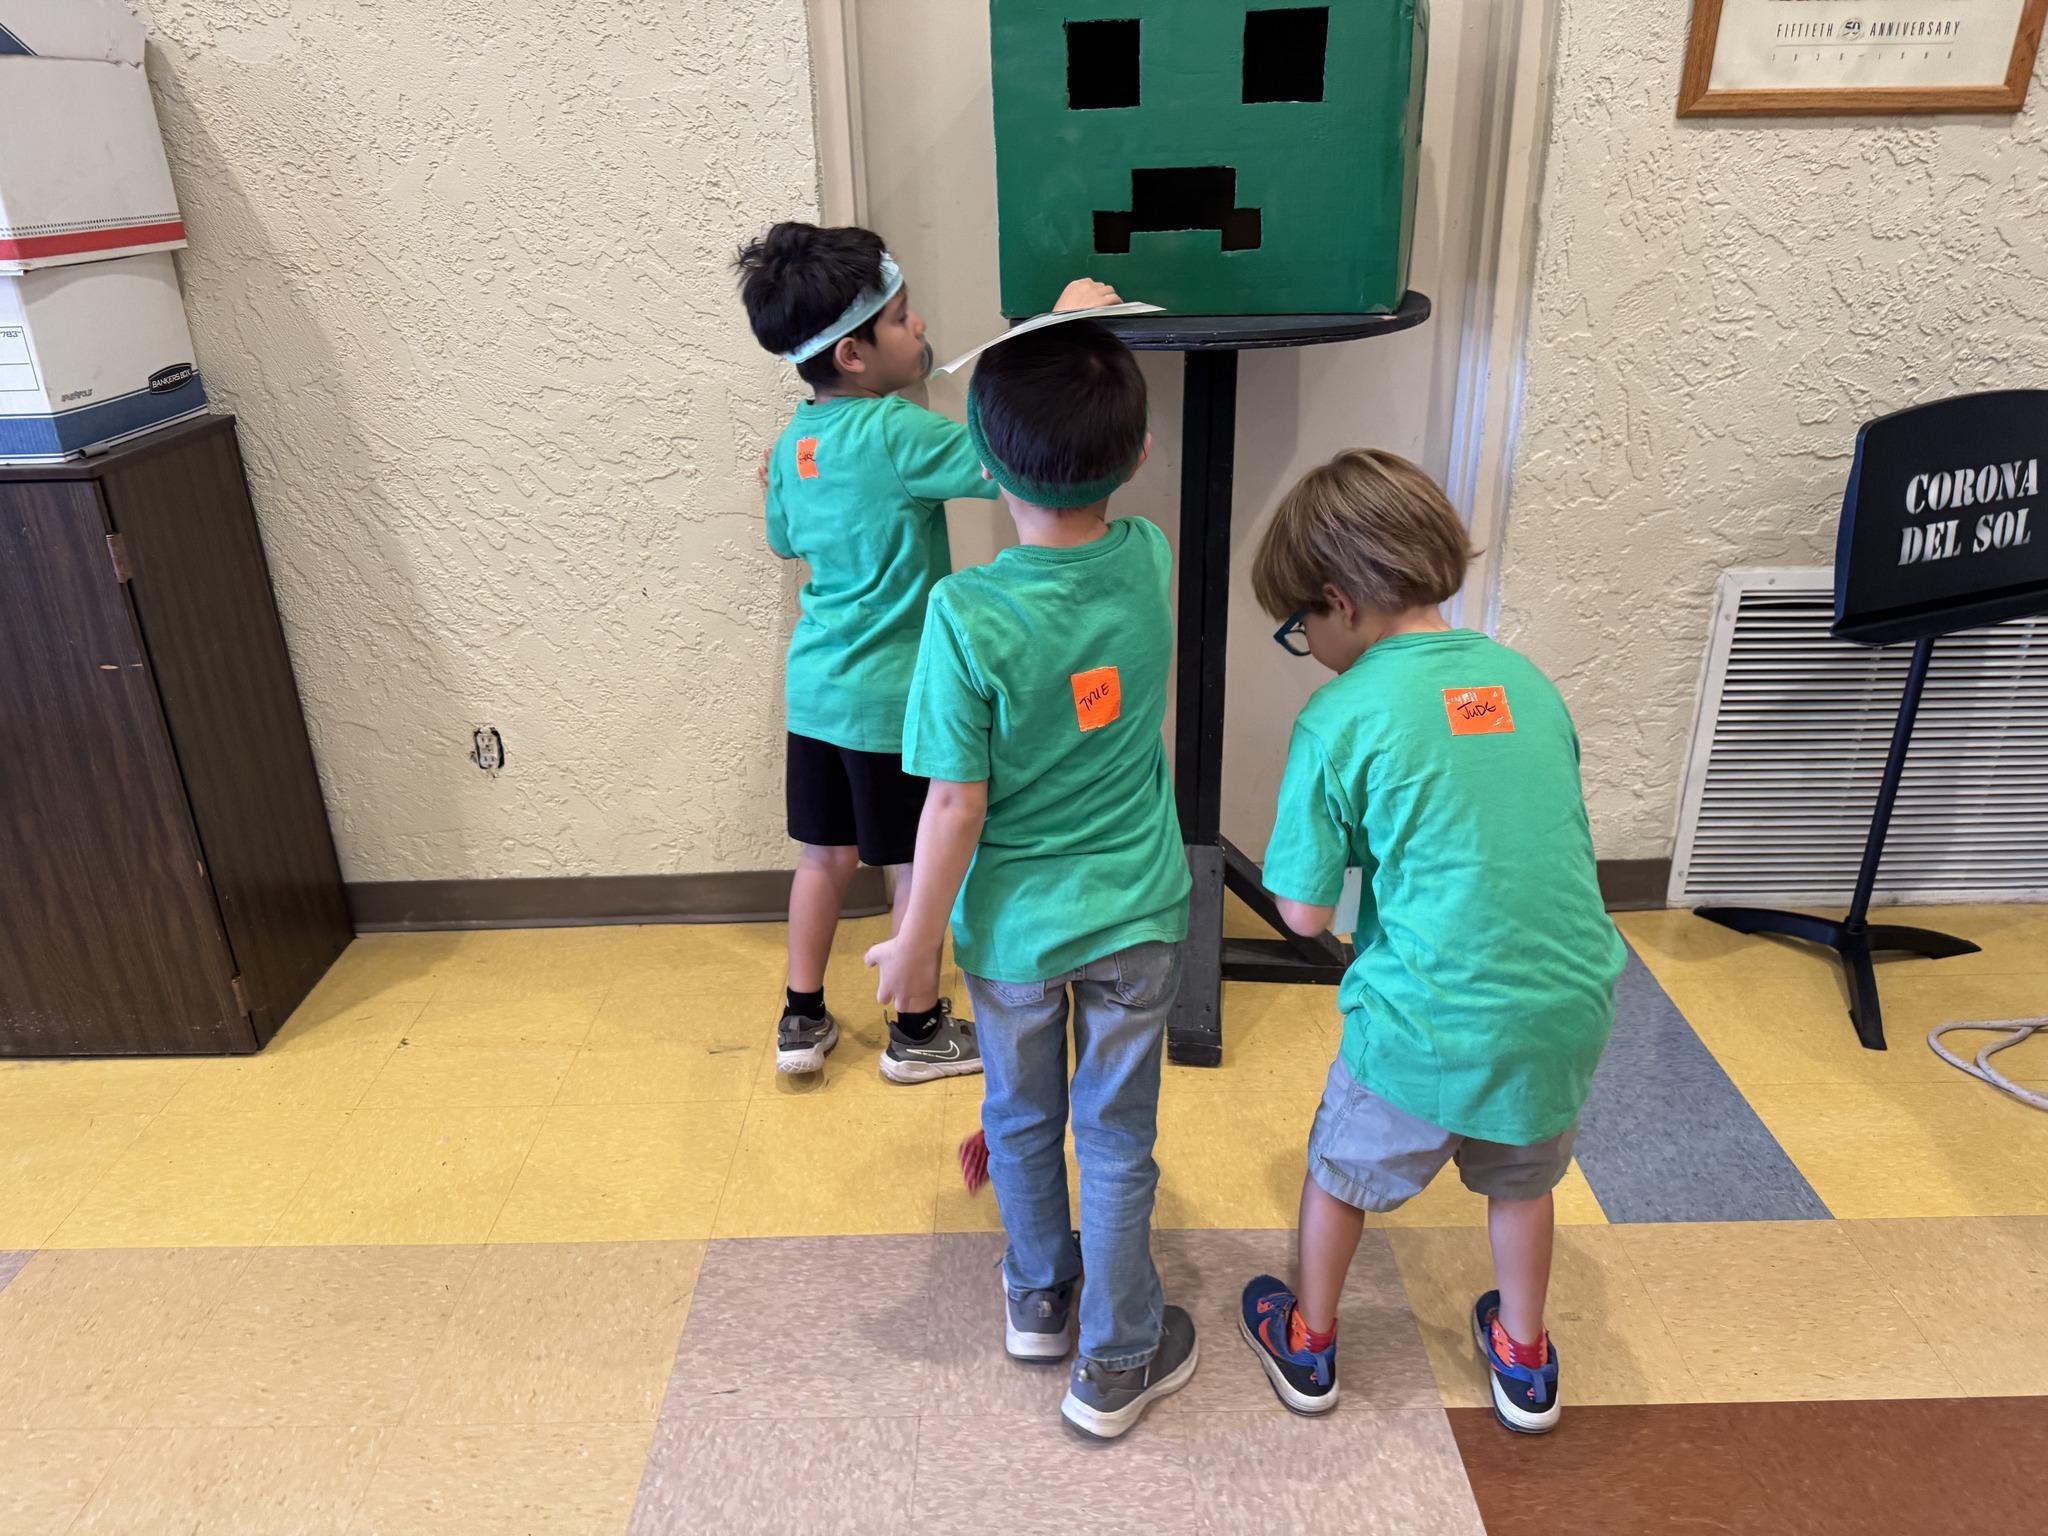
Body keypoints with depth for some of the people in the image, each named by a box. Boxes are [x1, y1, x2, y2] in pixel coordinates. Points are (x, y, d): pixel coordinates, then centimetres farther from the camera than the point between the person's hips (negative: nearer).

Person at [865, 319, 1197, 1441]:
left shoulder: (967, 614, -25)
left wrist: (914, 945, -7)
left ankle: (1039, 1299, 47)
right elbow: (1107, 485, 14)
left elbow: (956, 809, -20)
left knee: (1021, 1120, 23)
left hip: (1013, 927, -2)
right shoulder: (1149, 560, -13)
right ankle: (1117, 1362, 32)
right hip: (1135, 915, 3)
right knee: (1116, 1138, 17)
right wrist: (1093, 357, 15)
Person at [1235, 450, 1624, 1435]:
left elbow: (1304, 912, -10)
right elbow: (1544, 844, 13)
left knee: (1342, 1171, 23)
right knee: (1522, 1180, 30)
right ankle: (1524, 1359, 51)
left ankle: (1308, 1345, 45)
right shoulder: (1526, 680, 2)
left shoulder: (1339, 719, -15)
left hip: (1428, 1022, -4)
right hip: (1566, 1005, 5)